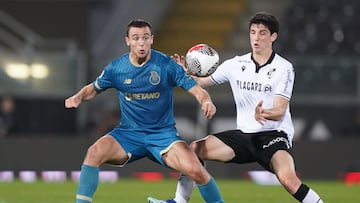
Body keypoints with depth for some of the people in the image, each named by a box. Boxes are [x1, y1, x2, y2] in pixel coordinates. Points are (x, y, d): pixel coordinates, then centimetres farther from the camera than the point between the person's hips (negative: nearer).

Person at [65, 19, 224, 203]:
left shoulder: (166, 65, -8)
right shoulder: (116, 68, -2)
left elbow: (196, 90, -9)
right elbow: (93, 89, 14)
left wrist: (206, 101, -32)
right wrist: (78, 97, -8)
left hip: (163, 133, -2)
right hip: (128, 133, 2)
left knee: (195, 170, -24)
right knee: (94, 152, -27)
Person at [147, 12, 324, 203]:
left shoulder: (283, 68, -7)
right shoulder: (236, 65, 6)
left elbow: (279, 112, -15)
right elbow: (202, 82, 16)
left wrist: (264, 113, -38)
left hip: (274, 135, -5)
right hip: (244, 135, 5)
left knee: (288, 179, -33)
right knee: (195, 148, -8)